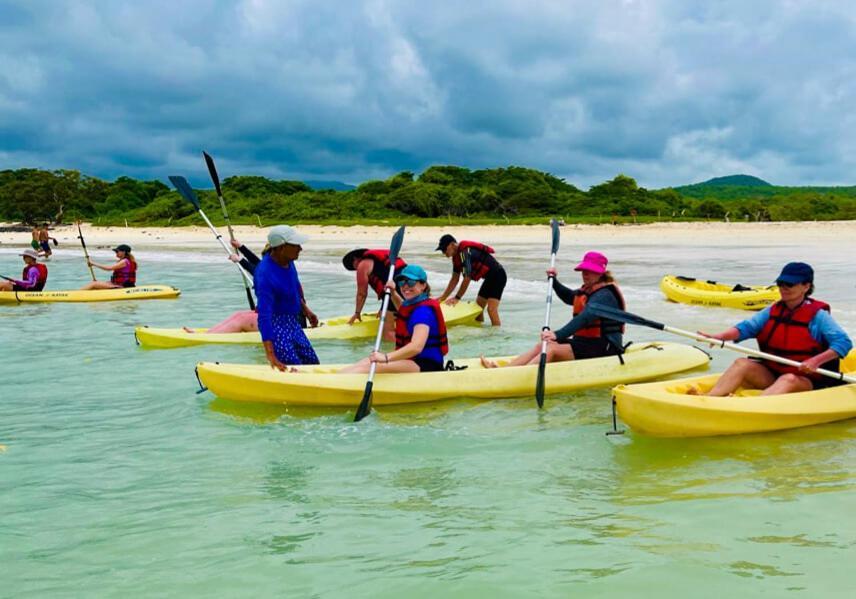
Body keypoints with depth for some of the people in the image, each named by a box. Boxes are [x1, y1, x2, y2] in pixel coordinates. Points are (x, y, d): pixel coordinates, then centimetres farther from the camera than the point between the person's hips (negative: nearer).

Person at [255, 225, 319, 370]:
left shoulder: (287, 261, -5)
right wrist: (271, 356, -40)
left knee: (313, 363, 15)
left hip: (293, 324, 9)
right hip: (276, 326, -9)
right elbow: (264, 316, -35)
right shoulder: (265, 276, -31)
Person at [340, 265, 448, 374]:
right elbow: (402, 307, 42)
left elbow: (416, 347, -34)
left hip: (427, 365, -10)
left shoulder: (424, 310, -18)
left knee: (373, 367, -28)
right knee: (366, 362, -8)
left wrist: (386, 357, -45)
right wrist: (393, 293, 21)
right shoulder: (412, 304, 13)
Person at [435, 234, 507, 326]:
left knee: (491, 309, -21)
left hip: (498, 276, -11)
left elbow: (467, 278, -26)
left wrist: (457, 298, -18)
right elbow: (454, 279, 12)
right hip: (490, 277, 11)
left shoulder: (465, 252, -24)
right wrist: (443, 297, 8)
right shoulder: (457, 256, 7)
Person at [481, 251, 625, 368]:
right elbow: (569, 296, 39)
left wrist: (558, 335, -43)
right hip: (585, 342, 9)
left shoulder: (604, 295, -16)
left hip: (603, 348, -9)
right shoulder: (586, 292, 16)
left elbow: (585, 318, -32)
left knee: (552, 349, -25)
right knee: (541, 346, -7)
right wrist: (554, 281, 21)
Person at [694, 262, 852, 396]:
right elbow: (747, 327, -2)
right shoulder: (773, 311, 9)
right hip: (771, 374, 5)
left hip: (807, 381, -5)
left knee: (789, 380, -37)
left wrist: (816, 361, -27)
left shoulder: (817, 315, -6)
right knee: (742, 364, -18)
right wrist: (721, 336, -22)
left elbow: (844, 342, -14)